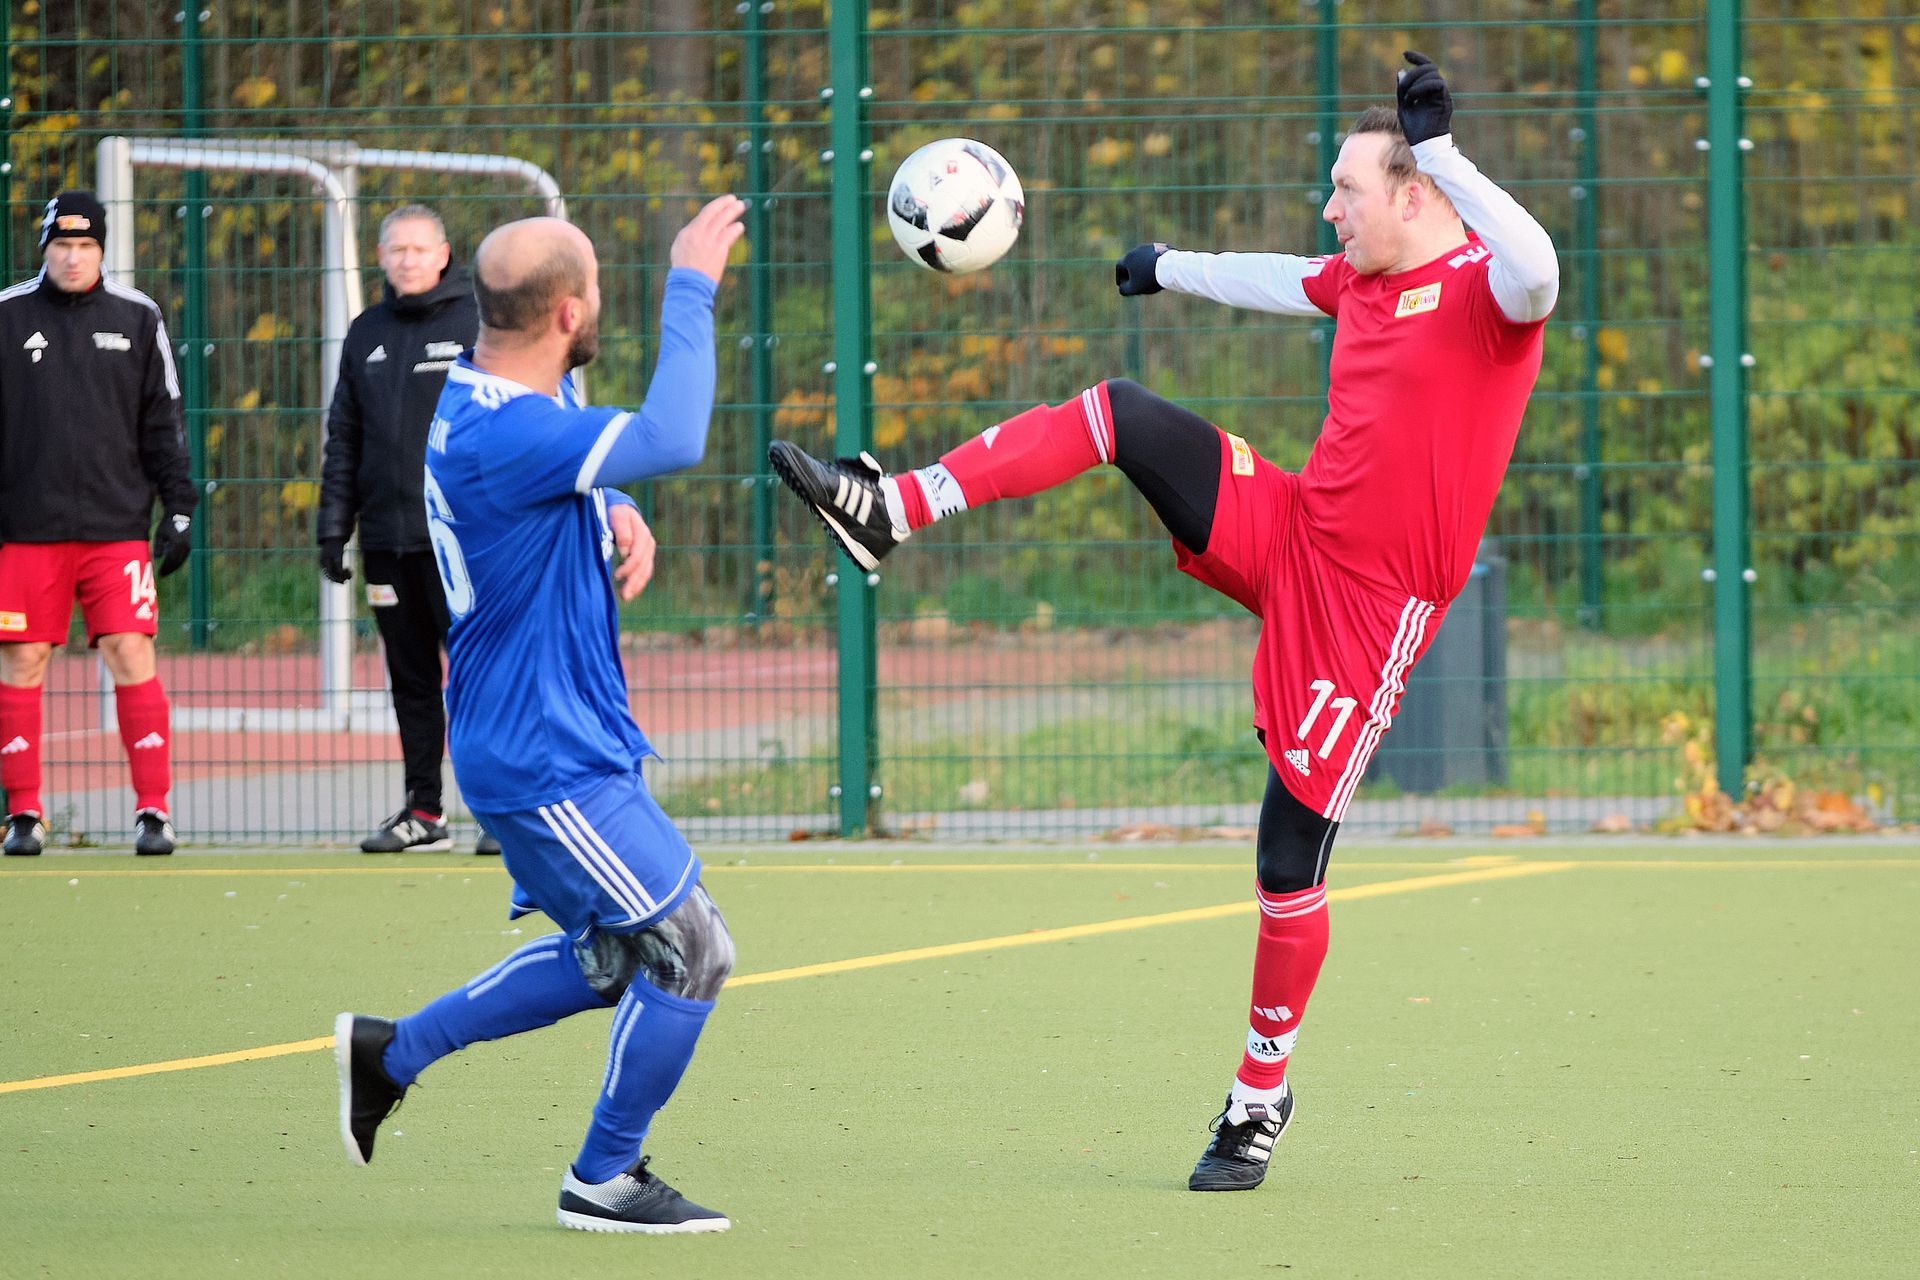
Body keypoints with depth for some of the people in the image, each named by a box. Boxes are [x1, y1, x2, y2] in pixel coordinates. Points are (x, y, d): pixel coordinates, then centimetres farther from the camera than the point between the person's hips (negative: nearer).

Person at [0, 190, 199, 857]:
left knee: (131, 655, -7)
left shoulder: (137, 318, 6)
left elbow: (163, 422, 11)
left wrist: (178, 507, 5)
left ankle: (153, 810, -3)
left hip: (117, 525, 0)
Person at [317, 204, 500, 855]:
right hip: (387, 538, 5)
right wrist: (333, 525, 10)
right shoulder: (367, 334, 14)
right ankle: (423, 811, 13)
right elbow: (344, 438, 17)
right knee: (410, 679, 8)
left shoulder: (478, 325, -1)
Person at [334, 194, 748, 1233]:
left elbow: (581, 477, 24)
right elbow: (671, 442, -36)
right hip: (546, 760, -10)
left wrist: (618, 515, -1)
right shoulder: (499, 435, -27)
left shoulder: (521, 396, 5)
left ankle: (391, 1053, 28)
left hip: (558, 743, 10)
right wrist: (690, 289, -28)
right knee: (690, 952, -3)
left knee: (609, 957, 21)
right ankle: (605, 1178, 10)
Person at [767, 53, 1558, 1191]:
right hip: (1287, 532, 7)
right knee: (1122, 414, -5)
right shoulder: (1365, 276, 10)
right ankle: (888, 511, -2)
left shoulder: (1483, 286, -14)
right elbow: (1282, 283, 32)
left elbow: (1536, 275, -40)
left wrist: (1441, 149, -39)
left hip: (1371, 606, -7)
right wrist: (1171, 270, 49)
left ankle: (1263, 1096, 12)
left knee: (1290, 863, -5)